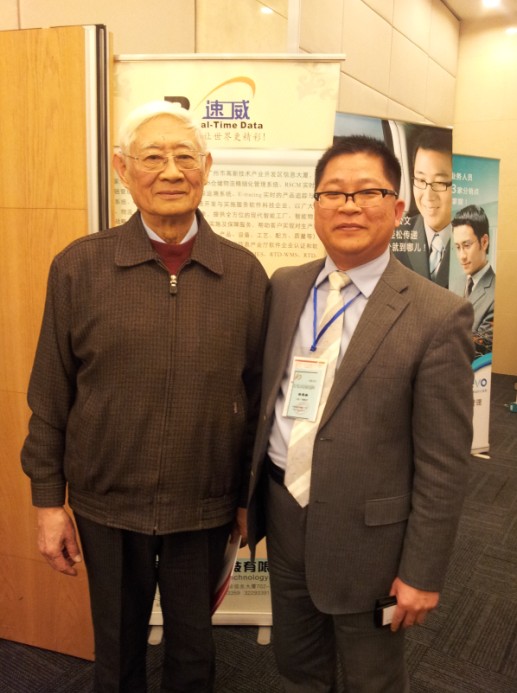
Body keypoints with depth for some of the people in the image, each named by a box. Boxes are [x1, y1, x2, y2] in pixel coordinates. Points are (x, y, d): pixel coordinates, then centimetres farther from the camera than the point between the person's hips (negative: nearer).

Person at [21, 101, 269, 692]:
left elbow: (258, 393, 1)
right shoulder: (78, 266, -7)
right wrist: (48, 500, -1)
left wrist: (251, 496, 5)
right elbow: (51, 394, -3)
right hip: (106, 506, 0)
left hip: (205, 509, 1)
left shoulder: (244, 273, -5)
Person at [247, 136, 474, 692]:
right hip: (284, 518, 5)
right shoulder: (284, 288, 0)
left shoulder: (438, 315, -16)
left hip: (369, 535, -4)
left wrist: (422, 573, -10)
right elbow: (262, 396, 6)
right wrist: (251, 497, 9)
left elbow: (444, 464, -13)